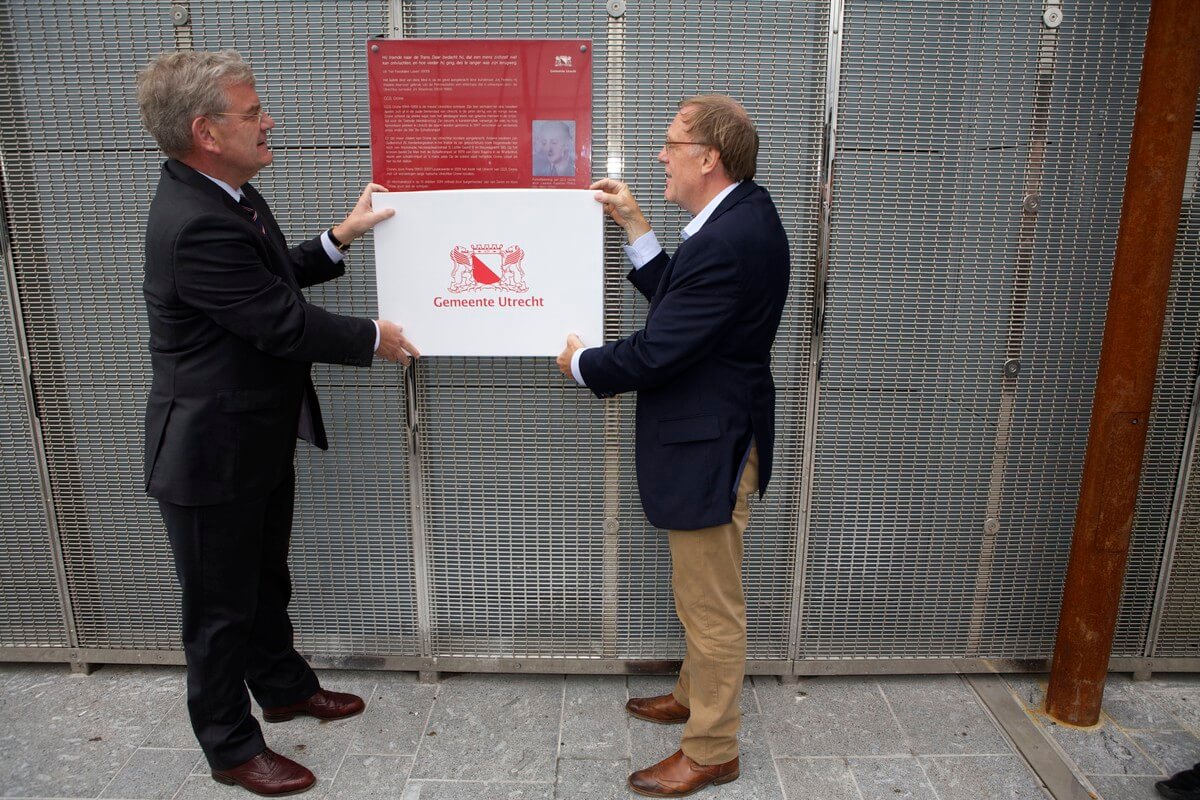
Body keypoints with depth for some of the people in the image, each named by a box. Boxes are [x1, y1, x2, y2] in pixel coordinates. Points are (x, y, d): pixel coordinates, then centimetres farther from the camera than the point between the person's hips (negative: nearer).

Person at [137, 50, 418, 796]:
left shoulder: (225, 194, 3)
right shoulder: (196, 225, -28)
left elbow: (272, 278, 15)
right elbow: (284, 323, -25)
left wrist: (340, 238, 5)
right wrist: (374, 337, -11)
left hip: (258, 437, 9)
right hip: (213, 451, -9)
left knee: (266, 580, 25)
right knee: (222, 606, 10)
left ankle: (284, 686, 47)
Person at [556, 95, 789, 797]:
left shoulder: (731, 240, -27)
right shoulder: (742, 212, 6)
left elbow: (655, 352, -26)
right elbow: (677, 302, 10)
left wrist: (581, 363, -8)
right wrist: (636, 228, 6)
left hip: (710, 447, -10)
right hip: (713, 434, 10)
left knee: (712, 607, 8)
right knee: (702, 596, 26)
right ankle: (696, 693, 48)